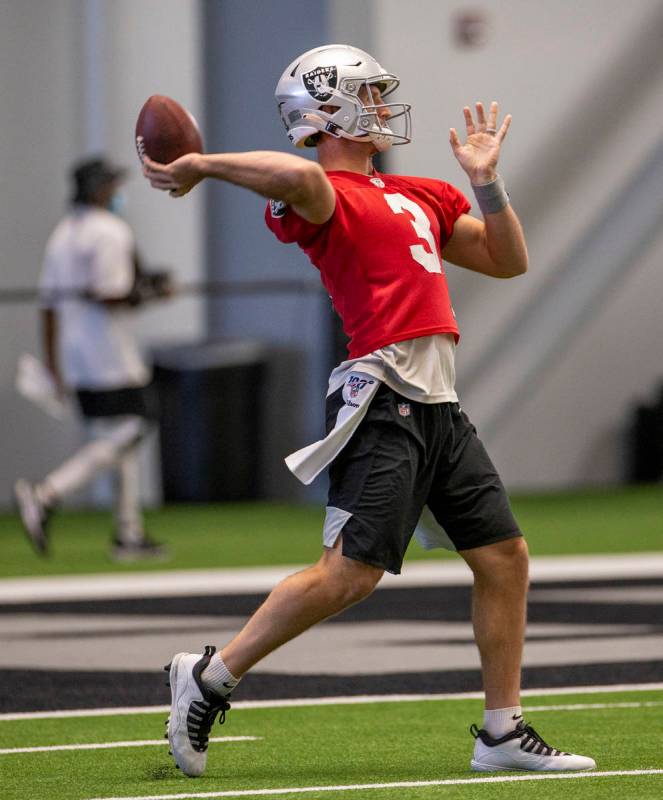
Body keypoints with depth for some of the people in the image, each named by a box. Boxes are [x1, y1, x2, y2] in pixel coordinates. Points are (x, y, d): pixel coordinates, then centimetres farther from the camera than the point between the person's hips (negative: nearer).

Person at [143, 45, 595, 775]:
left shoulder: (419, 197, 23)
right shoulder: (325, 197, -4)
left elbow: (508, 261, 24)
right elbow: (300, 177, -30)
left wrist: (484, 179, 13)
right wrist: (200, 166, -20)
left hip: (440, 406, 9)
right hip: (383, 399, -9)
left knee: (505, 557, 7)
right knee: (350, 572, -13)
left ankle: (503, 733, 14)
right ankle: (210, 677, -1)